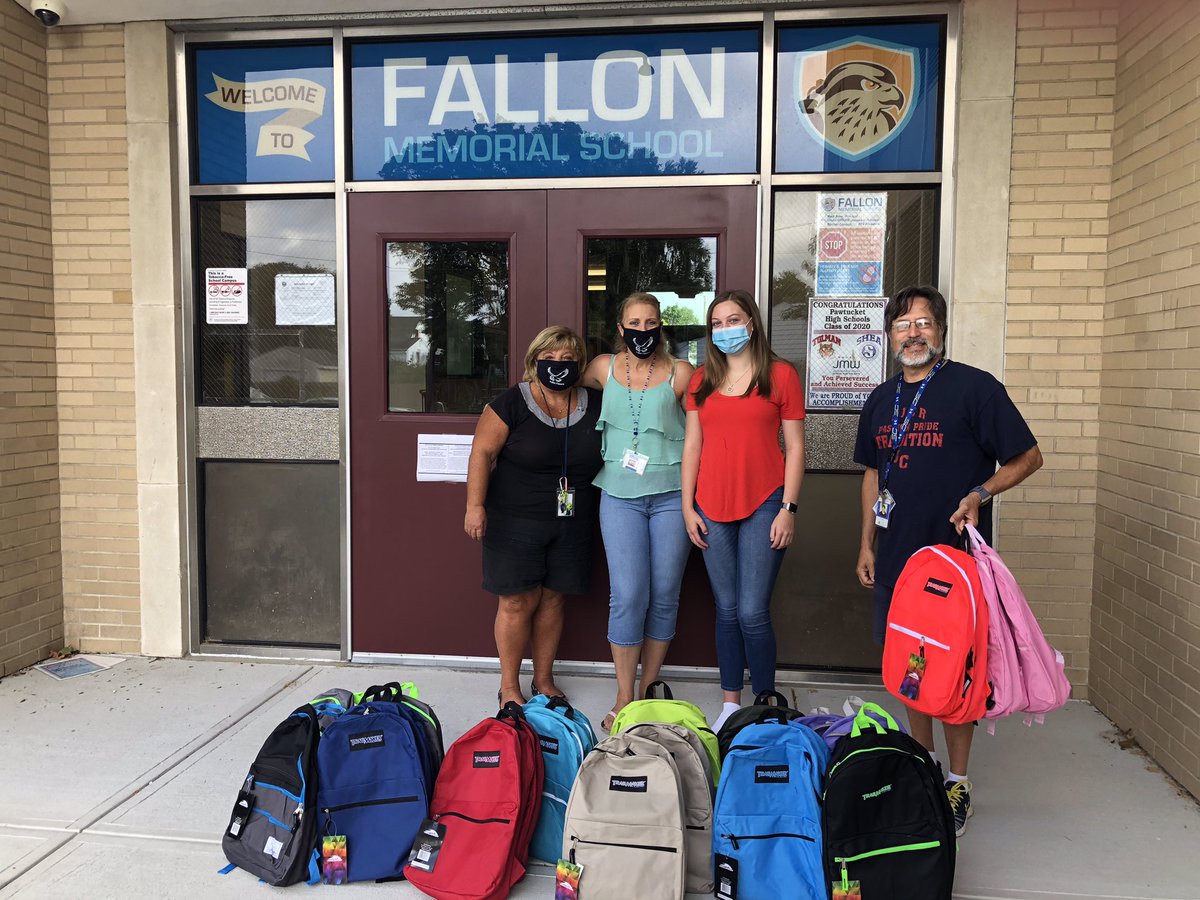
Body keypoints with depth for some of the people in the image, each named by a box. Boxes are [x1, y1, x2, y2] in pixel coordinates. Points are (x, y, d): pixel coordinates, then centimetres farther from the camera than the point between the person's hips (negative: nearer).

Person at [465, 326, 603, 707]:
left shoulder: (594, 405, 4)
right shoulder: (512, 403, -6)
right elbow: (482, 452, -9)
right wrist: (475, 505, -18)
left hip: (571, 523, 3)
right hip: (516, 522, -3)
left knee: (551, 598, 10)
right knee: (518, 601, -1)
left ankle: (544, 680, 25)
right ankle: (509, 686, 15)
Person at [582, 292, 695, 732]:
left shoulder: (679, 373, 2)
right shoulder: (603, 367, 8)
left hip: (671, 494, 0)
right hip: (620, 495, 0)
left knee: (664, 596, 5)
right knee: (628, 596, -6)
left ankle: (647, 692, 21)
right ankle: (624, 700, 7)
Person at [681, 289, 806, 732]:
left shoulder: (780, 374, 1)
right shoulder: (702, 379, 11)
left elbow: (795, 447, -1)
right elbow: (692, 444, 11)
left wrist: (789, 508, -7)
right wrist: (687, 506, 5)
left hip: (763, 506, -4)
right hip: (713, 509, 4)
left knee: (752, 613, -6)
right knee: (726, 610, 11)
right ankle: (730, 704, 23)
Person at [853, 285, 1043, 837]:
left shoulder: (974, 387, -7)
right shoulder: (881, 400, 11)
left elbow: (1028, 457, -2)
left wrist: (979, 494, -17)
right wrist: (867, 545, 15)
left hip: (956, 552, -5)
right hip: (897, 556, 6)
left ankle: (957, 784, 17)